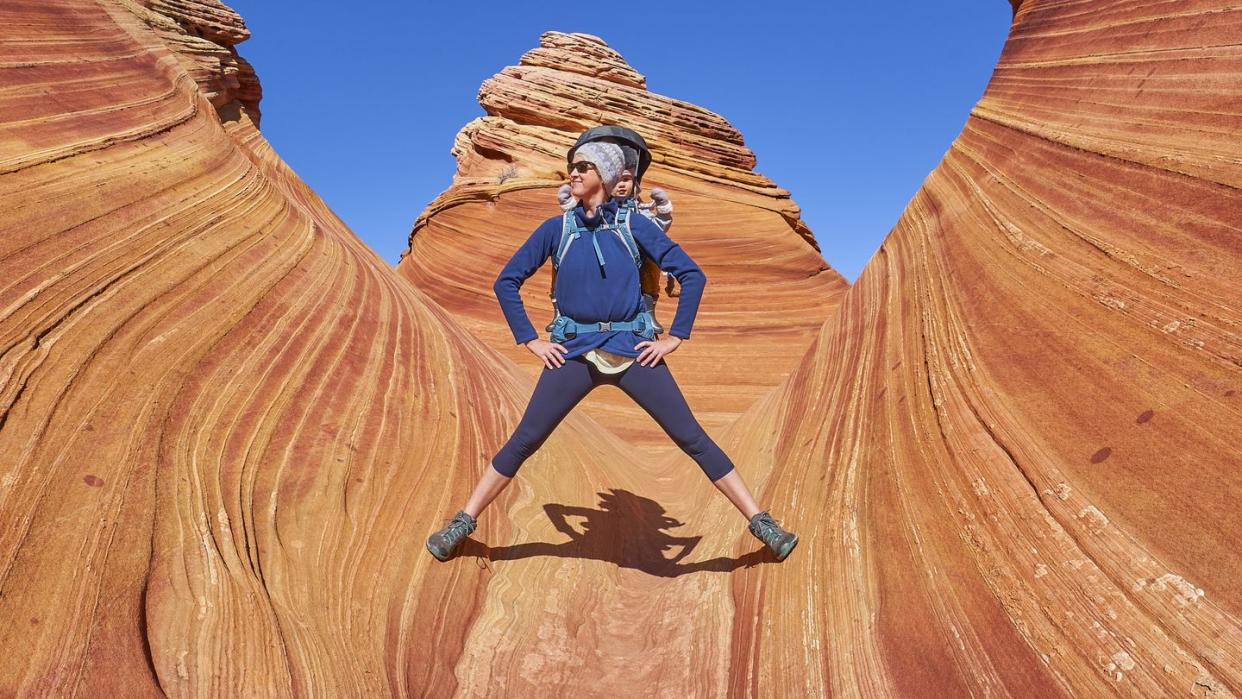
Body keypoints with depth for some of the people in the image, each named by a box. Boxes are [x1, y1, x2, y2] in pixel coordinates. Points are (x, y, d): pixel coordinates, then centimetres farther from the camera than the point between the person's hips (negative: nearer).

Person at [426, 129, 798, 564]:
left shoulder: (633, 226, 2)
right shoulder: (556, 228, 6)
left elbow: (692, 275, 2)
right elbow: (506, 282, 11)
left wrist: (675, 338, -3)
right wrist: (530, 341, 4)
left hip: (632, 350, -1)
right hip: (573, 352, 1)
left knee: (693, 438, -2)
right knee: (523, 442, 3)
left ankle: (761, 523, 7)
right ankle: (463, 522, 19)